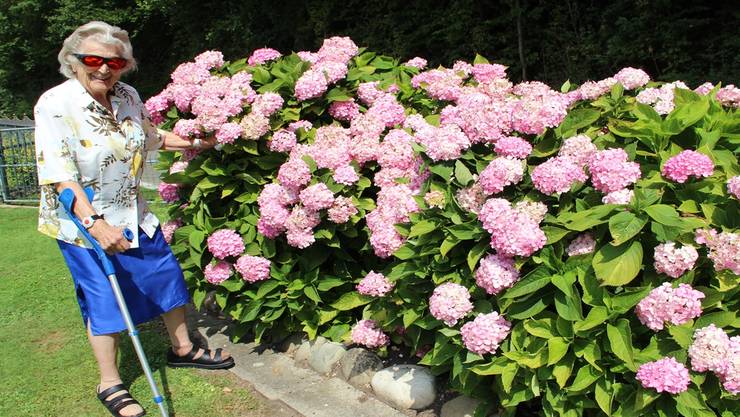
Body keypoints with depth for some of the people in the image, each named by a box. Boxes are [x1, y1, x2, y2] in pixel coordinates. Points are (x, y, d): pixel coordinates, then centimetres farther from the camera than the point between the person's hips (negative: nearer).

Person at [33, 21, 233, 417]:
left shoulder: (127, 96, -2)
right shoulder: (55, 106, -20)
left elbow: (148, 137, 19)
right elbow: (60, 178, -25)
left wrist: (193, 143, 12)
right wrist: (96, 224, -32)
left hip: (133, 214, 6)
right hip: (83, 222, -6)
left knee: (166, 277, 14)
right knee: (105, 300, 3)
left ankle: (182, 348, 38)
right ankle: (110, 384, 24)